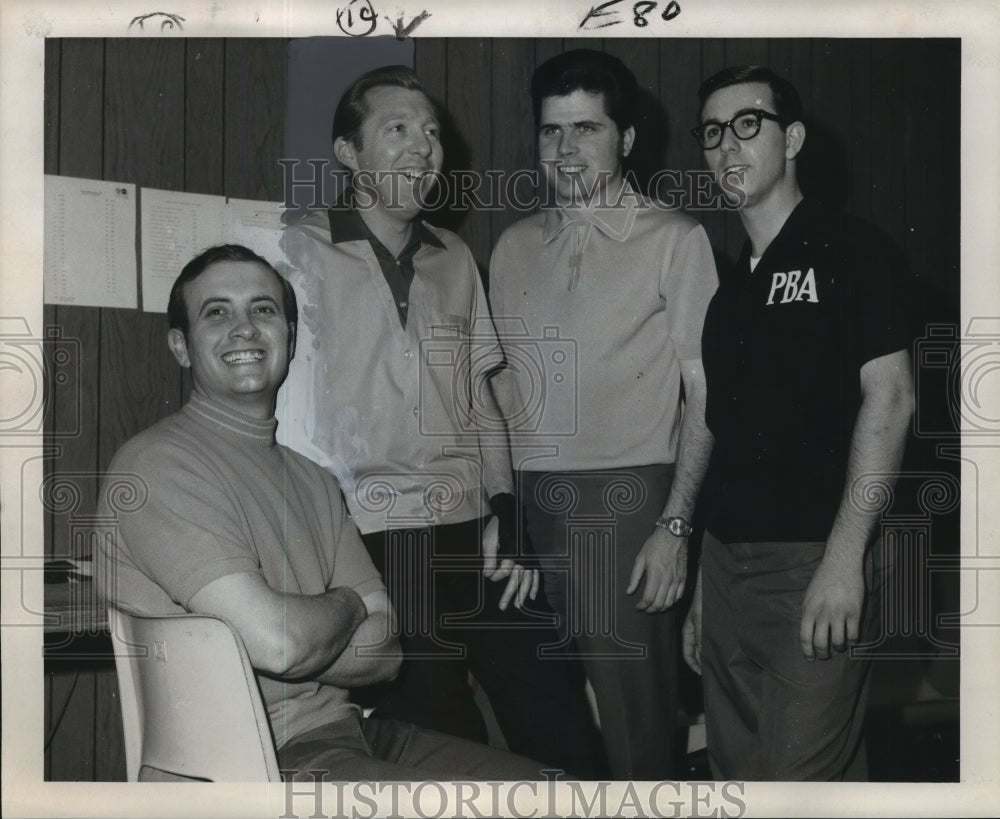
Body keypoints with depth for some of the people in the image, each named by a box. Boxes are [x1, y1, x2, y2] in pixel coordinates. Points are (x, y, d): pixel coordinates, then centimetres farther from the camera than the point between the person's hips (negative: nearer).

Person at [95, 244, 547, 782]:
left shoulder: (313, 480, 15)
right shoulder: (158, 464, -11)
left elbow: (382, 652, 7)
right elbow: (277, 639, -22)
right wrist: (348, 603, -1)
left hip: (346, 732, 8)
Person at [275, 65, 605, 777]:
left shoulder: (456, 260, 15)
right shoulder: (303, 253, -2)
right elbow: (295, 408, -8)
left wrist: (504, 517, 8)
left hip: (472, 537, 5)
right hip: (373, 542, -5)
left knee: (567, 737, 3)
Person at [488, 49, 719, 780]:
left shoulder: (674, 240, 1)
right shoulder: (515, 246, 15)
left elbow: (705, 392, -3)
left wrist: (676, 524, -11)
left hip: (627, 499, -4)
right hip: (530, 501, 4)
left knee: (635, 724, -1)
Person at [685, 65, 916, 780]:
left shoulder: (850, 252, -3)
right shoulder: (728, 285, 17)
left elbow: (889, 398, -11)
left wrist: (844, 558, -19)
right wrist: (702, 587, 13)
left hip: (813, 561, -7)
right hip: (727, 561, 7)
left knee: (800, 779, -7)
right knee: (736, 770, 11)